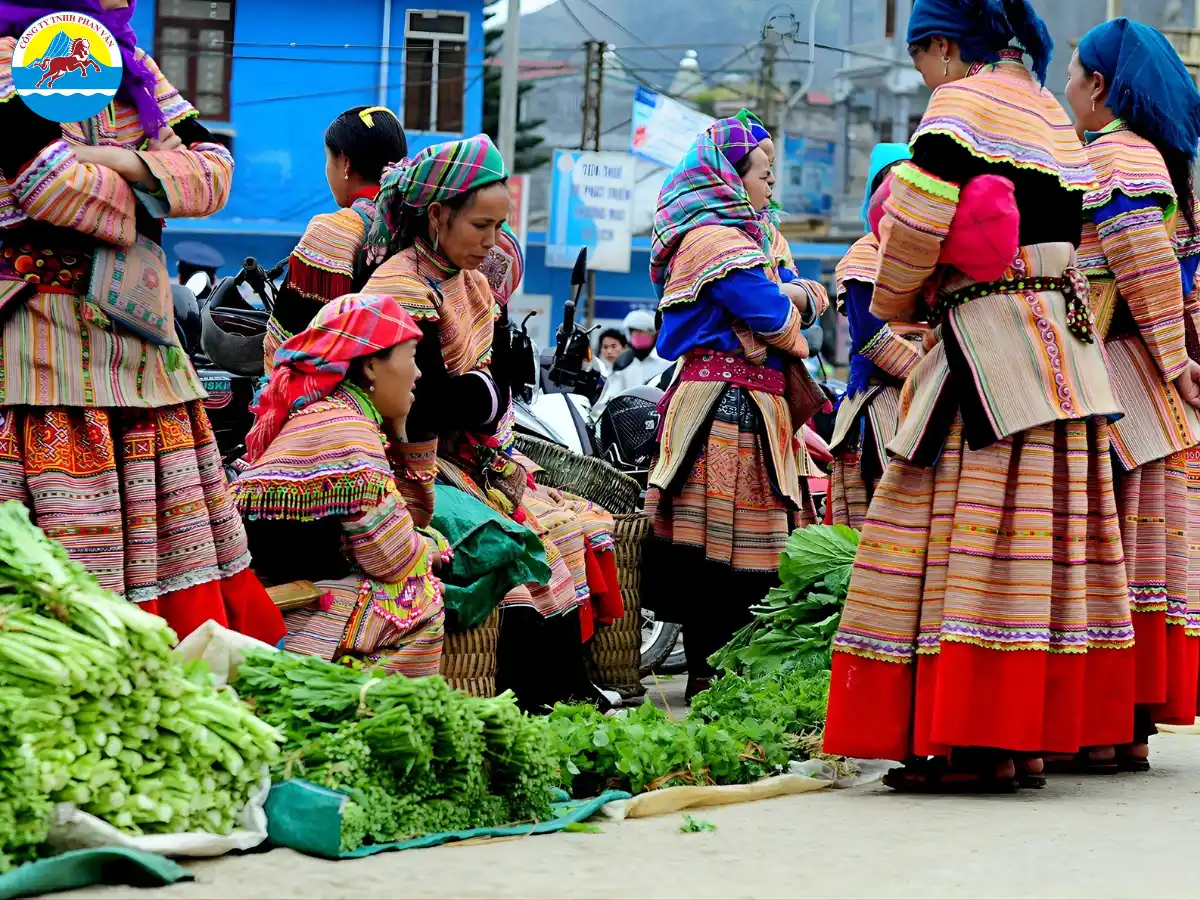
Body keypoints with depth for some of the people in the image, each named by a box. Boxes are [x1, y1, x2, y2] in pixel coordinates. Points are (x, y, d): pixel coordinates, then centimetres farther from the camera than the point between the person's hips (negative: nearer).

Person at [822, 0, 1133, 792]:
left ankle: (980, 745, -11)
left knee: (972, 534, -8)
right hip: (1065, 341, 9)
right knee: (1042, 538, 7)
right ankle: (1031, 738, 9)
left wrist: (898, 297, 0)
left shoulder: (963, 105, -6)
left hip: (992, 356, -9)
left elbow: (920, 212, -17)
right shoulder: (1050, 112, 20)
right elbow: (1068, 234, 17)